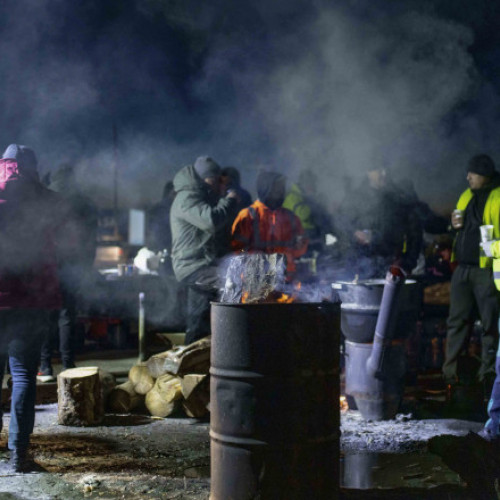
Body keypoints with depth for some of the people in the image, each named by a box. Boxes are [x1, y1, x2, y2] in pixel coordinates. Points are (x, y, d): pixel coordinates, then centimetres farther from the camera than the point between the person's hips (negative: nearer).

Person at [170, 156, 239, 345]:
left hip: (198, 267, 11)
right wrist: (229, 201, -12)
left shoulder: (201, 197, 24)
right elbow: (211, 221, -28)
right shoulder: (186, 198, -11)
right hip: (193, 266, -11)